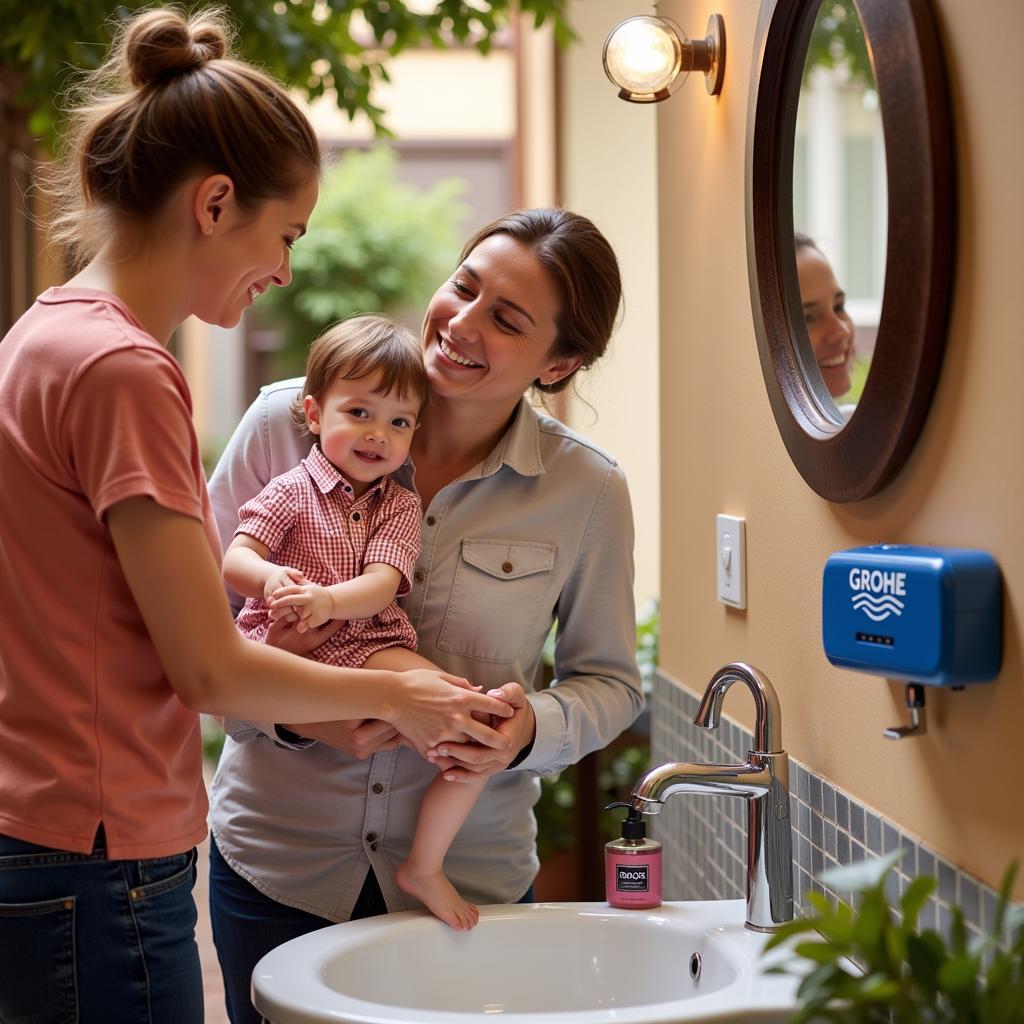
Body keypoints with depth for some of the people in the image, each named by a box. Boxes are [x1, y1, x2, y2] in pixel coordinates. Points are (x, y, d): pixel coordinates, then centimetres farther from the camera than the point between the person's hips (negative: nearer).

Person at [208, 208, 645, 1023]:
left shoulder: (586, 491, -7)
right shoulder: (288, 422, -9)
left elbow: (609, 682, 3)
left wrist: (530, 729, -18)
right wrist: (289, 712, -20)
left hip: (471, 876, 0)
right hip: (276, 857, 0)